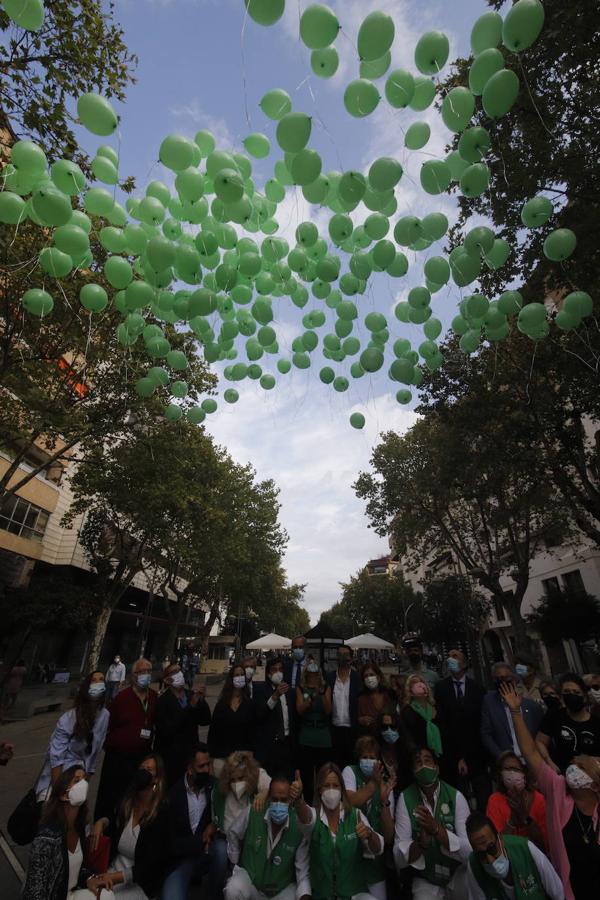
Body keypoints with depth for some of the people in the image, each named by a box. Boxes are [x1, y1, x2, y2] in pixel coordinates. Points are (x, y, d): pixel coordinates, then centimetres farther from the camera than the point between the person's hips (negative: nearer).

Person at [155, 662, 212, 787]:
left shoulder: (192, 695, 0)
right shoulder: (162, 701, -12)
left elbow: (205, 721, -2)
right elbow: (167, 729, -20)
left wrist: (202, 700, -19)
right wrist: (191, 706, -25)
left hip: (190, 752, 4)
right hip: (170, 755, -3)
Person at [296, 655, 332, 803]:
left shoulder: (326, 687, 3)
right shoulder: (301, 688, 1)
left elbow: (328, 711, -6)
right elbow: (300, 710, -9)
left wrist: (322, 693, -21)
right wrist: (311, 696, -25)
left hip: (324, 738, 1)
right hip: (306, 738, 0)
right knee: (306, 775, 2)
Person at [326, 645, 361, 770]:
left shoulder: (358, 678, -5)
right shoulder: (329, 677, 0)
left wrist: (360, 728, -7)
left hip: (352, 729, -1)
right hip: (334, 729, 1)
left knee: (351, 762, 8)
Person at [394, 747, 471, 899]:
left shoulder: (456, 796, -12)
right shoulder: (405, 798, -12)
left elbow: (469, 850, -16)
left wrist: (436, 829, -29)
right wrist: (421, 842, -30)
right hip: (425, 880, -2)